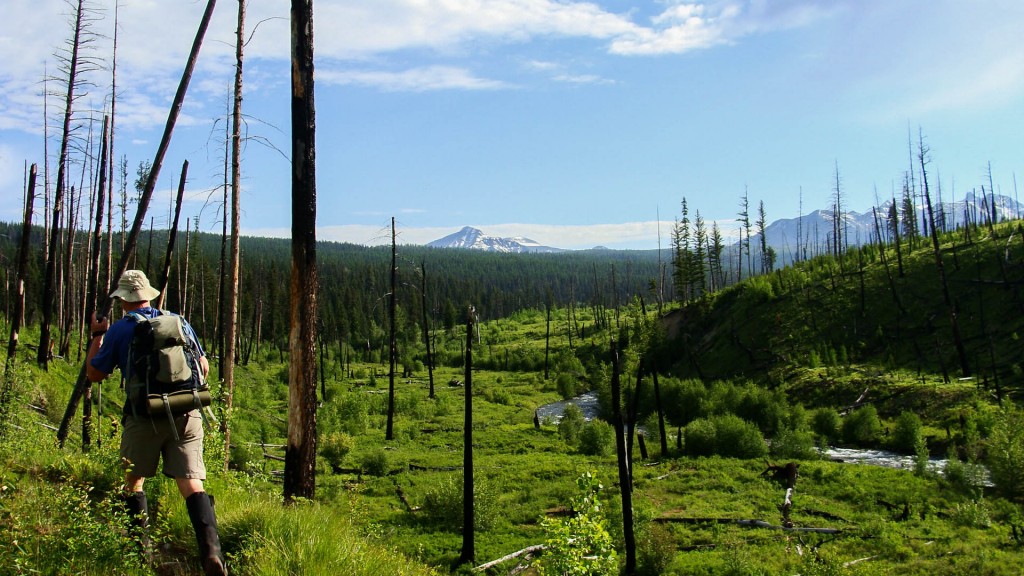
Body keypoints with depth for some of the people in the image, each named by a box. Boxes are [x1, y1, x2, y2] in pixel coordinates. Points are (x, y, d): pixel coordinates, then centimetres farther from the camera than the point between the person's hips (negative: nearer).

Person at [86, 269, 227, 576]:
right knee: (192, 484, 0)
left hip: (144, 416, -2)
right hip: (187, 415, 2)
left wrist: (96, 335, 22)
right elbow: (204, 368, 15)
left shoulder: (119, 330, 0)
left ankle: (141, 548, 22)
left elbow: (94, 373, 11)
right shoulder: (179, 322, 9)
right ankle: (211, 549, -16)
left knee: (132, 480, 20)